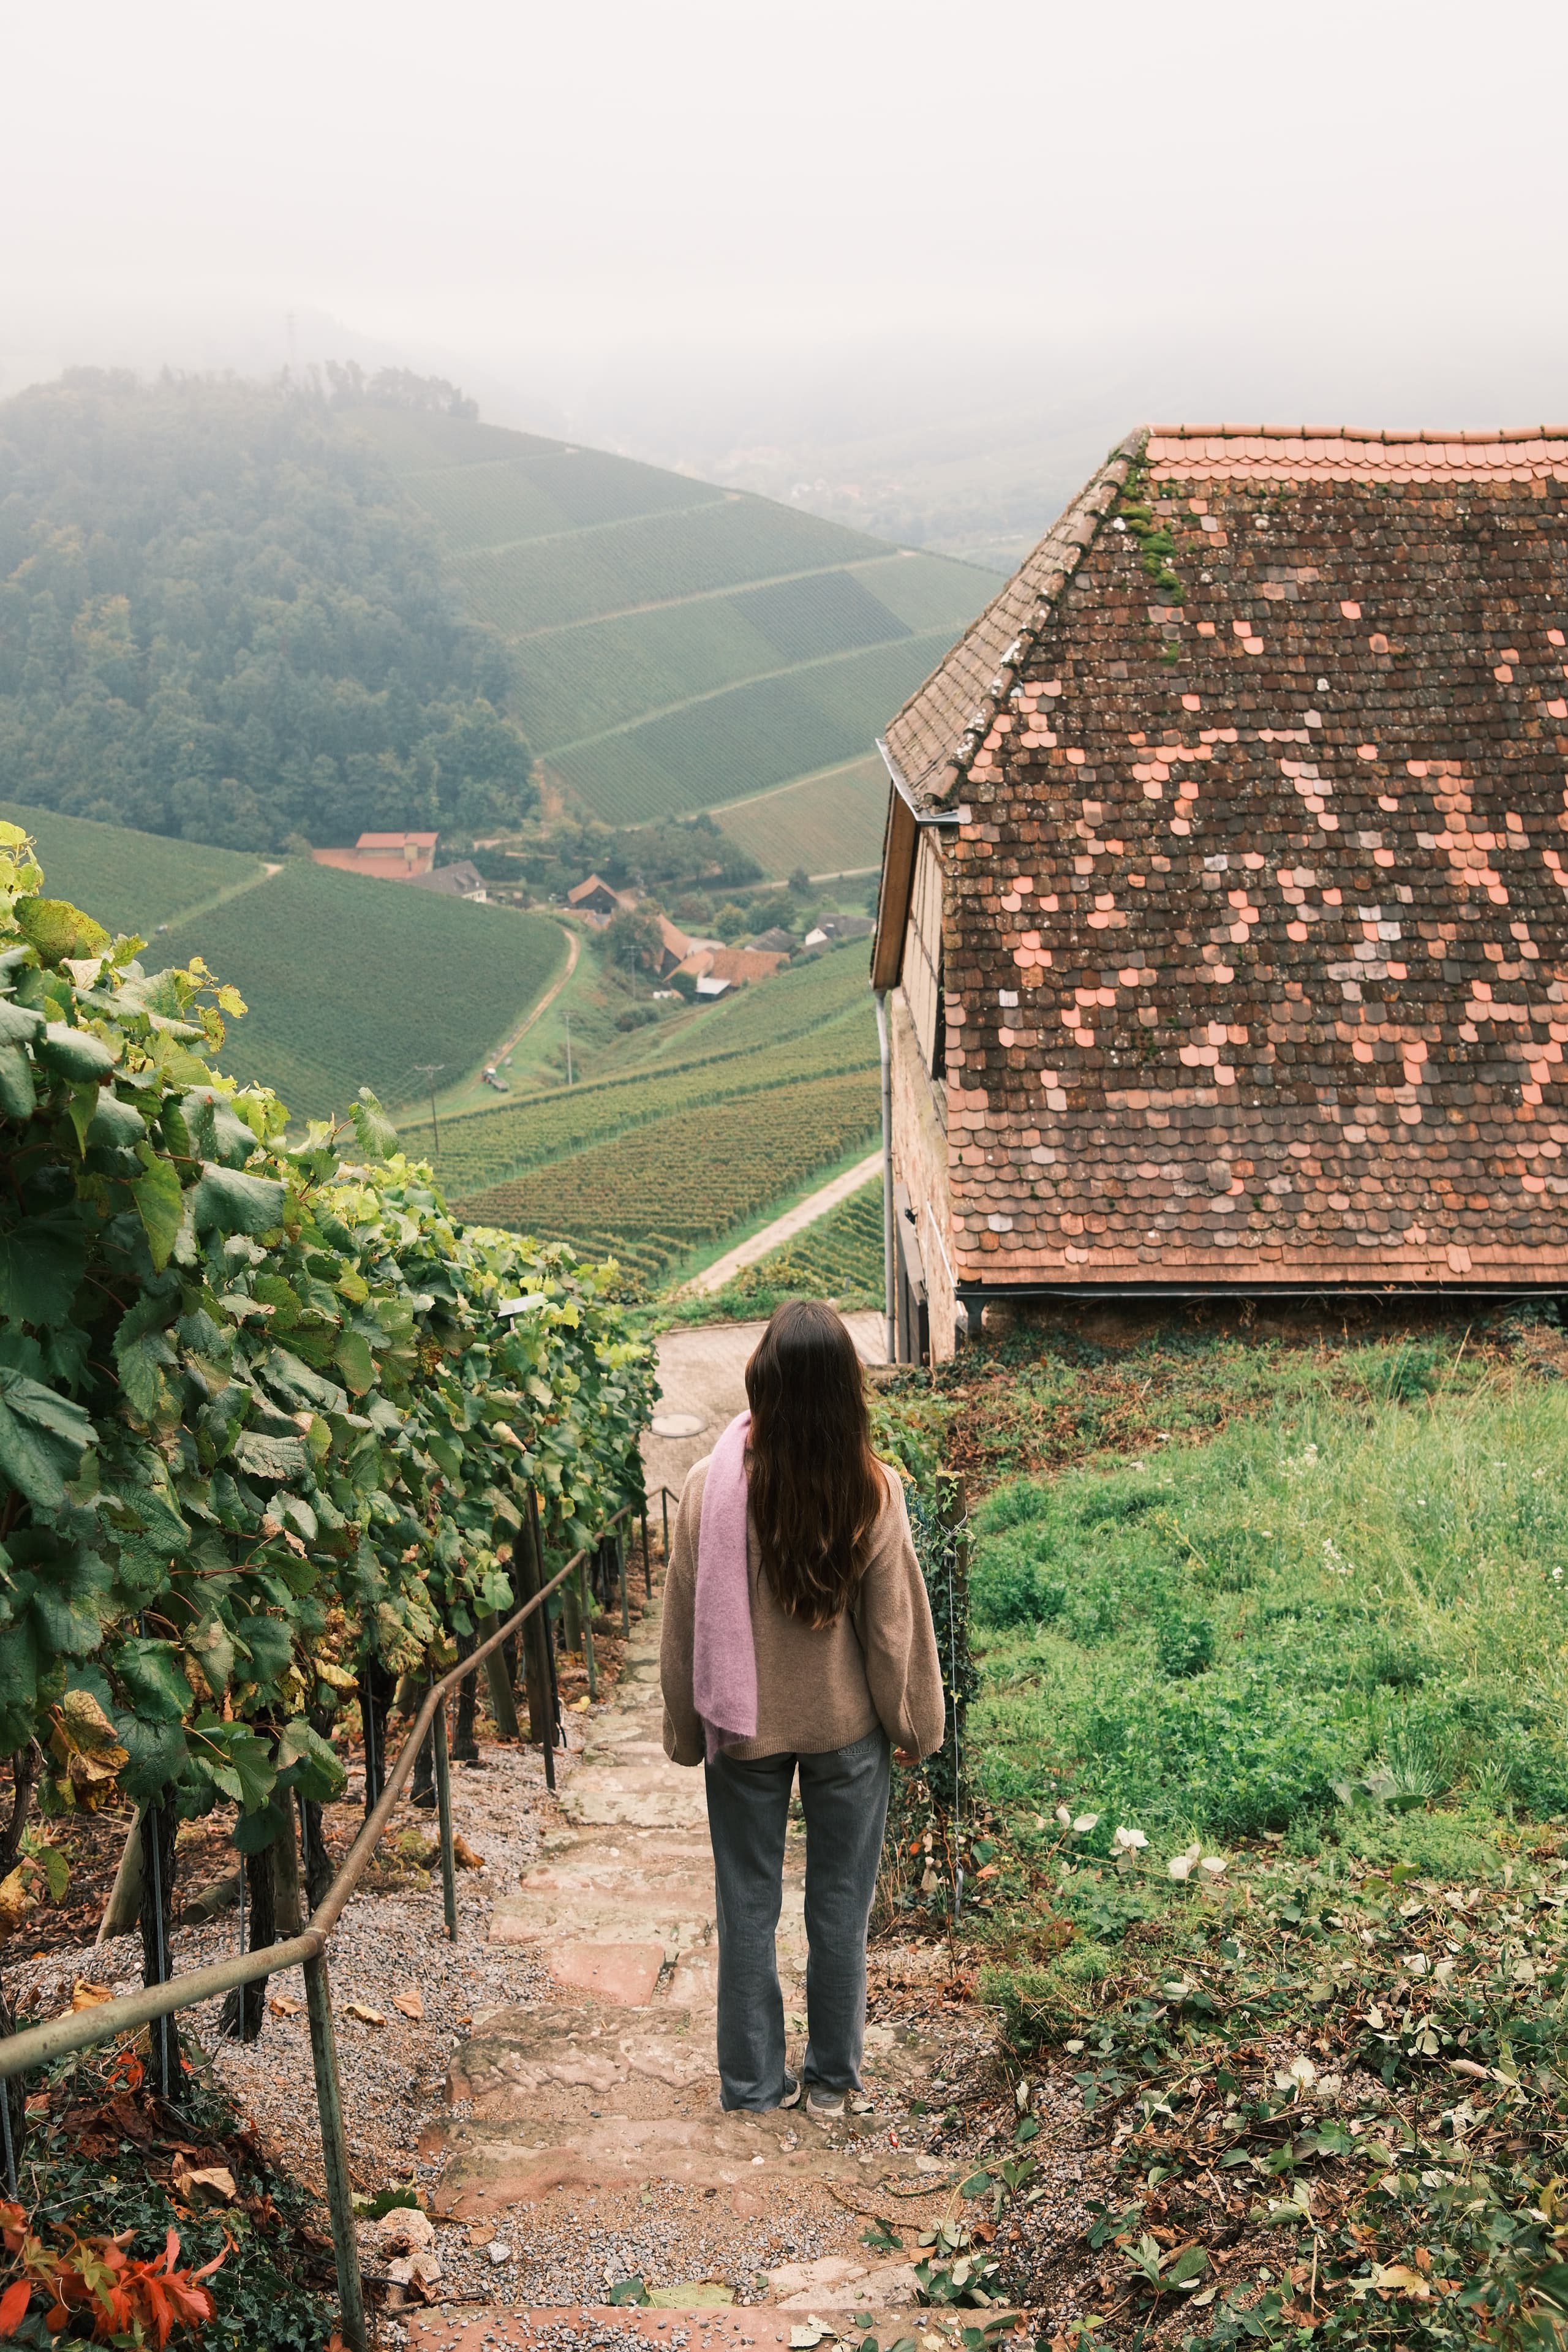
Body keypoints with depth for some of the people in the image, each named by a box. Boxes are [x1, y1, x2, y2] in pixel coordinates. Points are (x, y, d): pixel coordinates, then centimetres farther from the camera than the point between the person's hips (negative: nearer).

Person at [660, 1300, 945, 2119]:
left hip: (745, 1730, 0)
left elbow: (685, 1626, -7)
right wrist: (914, 1723, 8)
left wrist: (686, 1731, 7)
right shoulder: (872, 1492, -17)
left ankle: (755, 2082, 25)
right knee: (840, 1904, 15)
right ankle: (831, 2080, 27)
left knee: (748, 1906, 14)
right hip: (846, 1729, 0)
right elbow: (896, 1625, -7)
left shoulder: (712, 1486, -17)